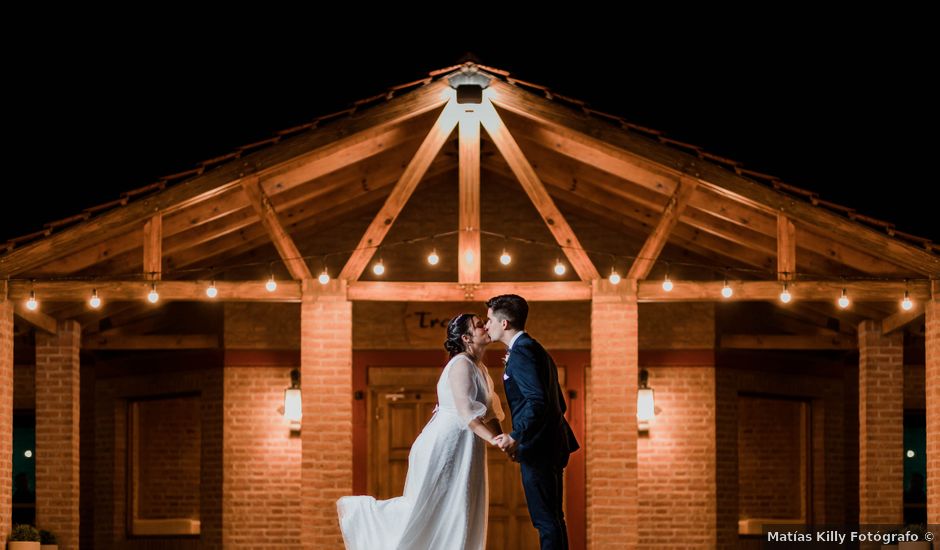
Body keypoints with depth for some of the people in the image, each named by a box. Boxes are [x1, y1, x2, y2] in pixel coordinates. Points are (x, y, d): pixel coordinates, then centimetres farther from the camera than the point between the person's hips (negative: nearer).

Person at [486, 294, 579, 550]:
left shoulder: (522, 351, -14)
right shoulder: (537, 350, 18)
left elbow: (538, 401, -26)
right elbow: (559, 404, 20)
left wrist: (515, 437, -33)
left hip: (538, 450, -10)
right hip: (552, 444, 10)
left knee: (545, 520, -8)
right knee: (552, 517, 14)